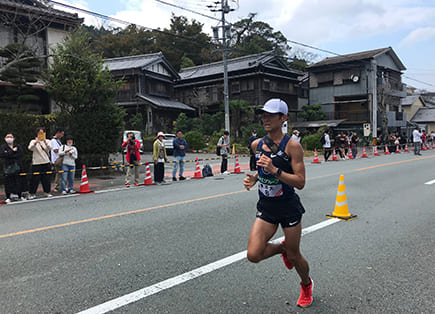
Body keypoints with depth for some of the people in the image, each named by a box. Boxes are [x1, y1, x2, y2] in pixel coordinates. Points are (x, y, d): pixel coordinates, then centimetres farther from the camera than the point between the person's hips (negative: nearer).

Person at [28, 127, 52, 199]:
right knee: (35, 179, -2)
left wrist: (45, 142, -29)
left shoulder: (47, 141, 8)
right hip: (36, 163, -2)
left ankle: (47, 192, 15)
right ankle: (32, 193, 6)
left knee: (46, 178, 5)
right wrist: (35, 142, -34)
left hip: (46, 163, 2)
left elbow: (50, 148, -12)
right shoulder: (33, 141, 4)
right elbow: (30, 148, -16)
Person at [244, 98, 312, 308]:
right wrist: (253, 178, 1)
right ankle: (281, 248, 26)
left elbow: (300, 182, -18)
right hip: (266, 208, 4)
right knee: (253, 255, -8)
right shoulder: (257, 145, 2)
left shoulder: (292, 146, -15)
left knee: (294, 256, 10)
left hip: (289, 208, -4)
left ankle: (307, 285, 44)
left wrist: (275, 170, -29)